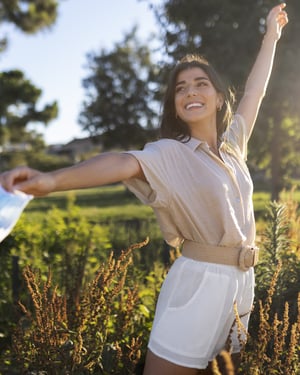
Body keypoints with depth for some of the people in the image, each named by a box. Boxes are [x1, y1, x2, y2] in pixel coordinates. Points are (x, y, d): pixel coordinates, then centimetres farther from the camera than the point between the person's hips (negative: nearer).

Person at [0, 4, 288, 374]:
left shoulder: (232, 143, 9)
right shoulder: (171, 153, -10)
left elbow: (254, 92, 20)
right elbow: (121, 163, -28)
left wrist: (271, 36, 31)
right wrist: (52, 180, -46)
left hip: (243, 282, 6)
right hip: (200, 281, -6)